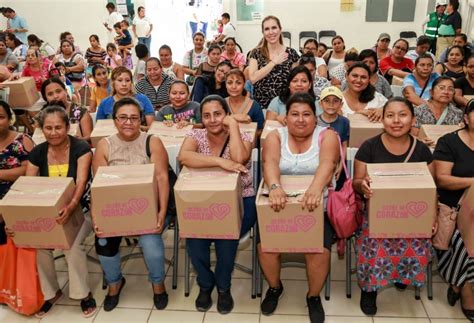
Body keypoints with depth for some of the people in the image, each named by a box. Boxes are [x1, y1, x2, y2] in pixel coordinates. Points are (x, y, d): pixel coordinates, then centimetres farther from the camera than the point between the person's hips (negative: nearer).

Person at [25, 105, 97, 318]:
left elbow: (81, 182, -25)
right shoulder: (37, 153, -1)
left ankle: (84, 294, -6)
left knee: (72, 245, -29)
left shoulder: (81, 148, -13)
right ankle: (50, 292, 6)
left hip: (79, 209, -4)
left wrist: (71, 207, -45)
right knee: (38, 245, -20)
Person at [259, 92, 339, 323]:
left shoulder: (327, 136, 0)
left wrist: (315, 188, -42)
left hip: (318, 208, -1)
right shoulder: (275, 136, 3)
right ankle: (274, 287, 15)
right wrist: (275, 186, -40)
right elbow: (270, 163, -17)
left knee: (319, 251, -22)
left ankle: (314, 296, 11)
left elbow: (327, 164, -20)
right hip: (279, 206, 1)